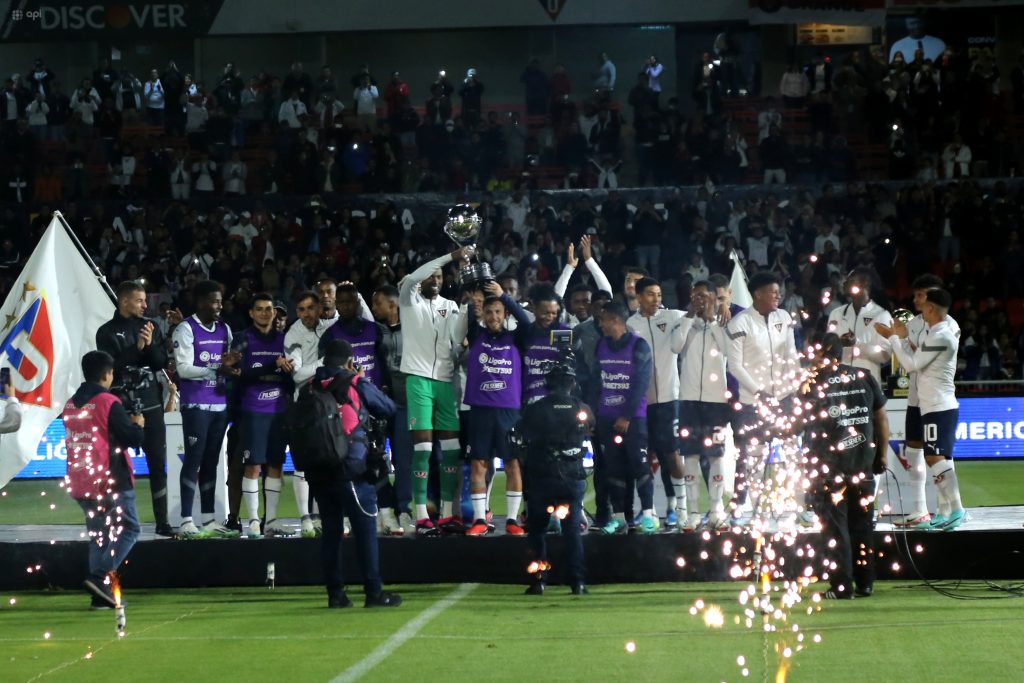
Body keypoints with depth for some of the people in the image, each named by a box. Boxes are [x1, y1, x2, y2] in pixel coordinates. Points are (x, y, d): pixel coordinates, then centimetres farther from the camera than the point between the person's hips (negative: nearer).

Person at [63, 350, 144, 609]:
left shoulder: (70, 405, 9)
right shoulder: (109, 403, -12)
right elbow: (133, 439, -14)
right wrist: (138, 424, 8)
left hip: (80, 482, 7)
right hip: (110, 481, -7)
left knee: (98, 536, 13)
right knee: (128, 529, 3)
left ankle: (101, 595, 10)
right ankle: (100, 577, -13)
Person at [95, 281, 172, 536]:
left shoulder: (150, 326, 8)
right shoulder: (107, 332, -3)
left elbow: (162, 363, 3)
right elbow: (111, 367, -13)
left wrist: (150, 345, -14)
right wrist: (136, 348, -18)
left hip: (151, 405, 4)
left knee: (158, 464, 4)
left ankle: (162, 521, 9)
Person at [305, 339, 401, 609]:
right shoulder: (357, 386, -2)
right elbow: (388, 409, 10)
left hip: (318, 472, 5)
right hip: (352, 469, -4)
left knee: (330, 530, 10)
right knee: (365, 530, 0)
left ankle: (335, 593, 10)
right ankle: (373, 592, -1)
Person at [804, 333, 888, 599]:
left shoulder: (814, 383, -8)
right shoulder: (864, 378, 3)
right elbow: (881, 417, 7)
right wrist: (882, 454, 15)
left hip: (829, 465, -4)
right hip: (863, 464, 4)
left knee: (835, 527, 2)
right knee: (862, 525, 13)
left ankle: (842, 585, 0)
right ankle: (865, 583, 16)